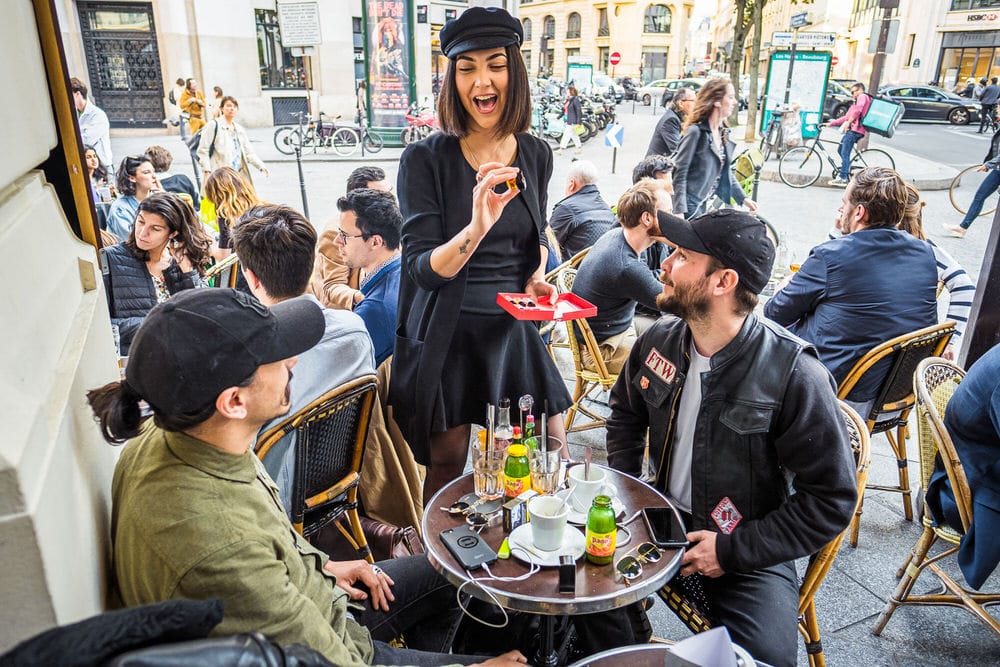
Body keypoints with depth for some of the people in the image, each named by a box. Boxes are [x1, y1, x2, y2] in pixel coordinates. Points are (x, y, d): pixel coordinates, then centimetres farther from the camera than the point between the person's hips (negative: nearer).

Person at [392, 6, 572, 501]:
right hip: (447, 335, -4)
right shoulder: (425, 159, -11)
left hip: (513, 330, 4)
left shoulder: (536, 154, 2)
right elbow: (422, 269, -17)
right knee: (447, 465, 6)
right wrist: (476, 227, -35)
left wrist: (537, 279, -1)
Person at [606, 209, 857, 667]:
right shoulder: (660, 340, -5)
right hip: (661, 521, 5)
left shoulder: (793, 374, -22)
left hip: (748, 549, -4)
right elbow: (626, 413, 15)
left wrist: (735, 550, -17)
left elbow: (832, 500, -15)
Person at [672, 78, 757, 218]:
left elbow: (726, 172, 19)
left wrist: (743, 198, 12)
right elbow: (679, 173, -17)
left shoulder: (724, 133, 10)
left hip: (702, 204, 8)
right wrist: (679, 211, -23)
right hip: (689, 205, -8)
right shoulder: (696, 132, -15)